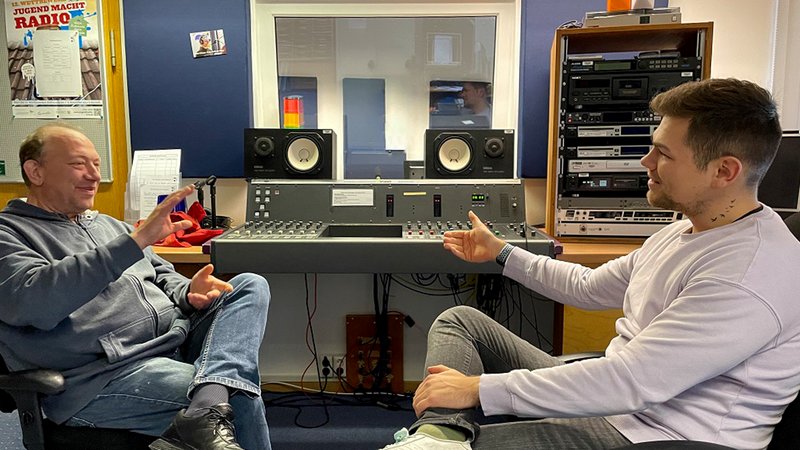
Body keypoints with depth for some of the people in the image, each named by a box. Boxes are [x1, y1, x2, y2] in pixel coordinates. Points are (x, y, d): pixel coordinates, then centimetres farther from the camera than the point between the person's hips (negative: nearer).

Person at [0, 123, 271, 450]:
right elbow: (33, 300, -21)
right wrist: (136, 240, -27)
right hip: (105, 374, -8)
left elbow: (162, 276, 25)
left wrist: (189, 293, -2)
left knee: (250, 287, -14)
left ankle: (207, 411, -32)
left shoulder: (107, 225, 24)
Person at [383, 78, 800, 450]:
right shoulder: (683, 231, 9)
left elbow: (631, 382, -30)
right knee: (460, 320, 0)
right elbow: (590, 287, 21)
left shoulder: (749, 274, -26)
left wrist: (479, 388, -26)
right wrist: (501, 253, 24)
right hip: (610, 394, 10)